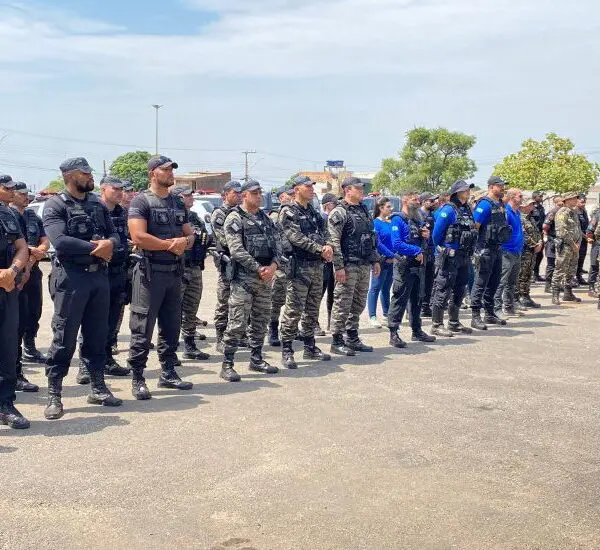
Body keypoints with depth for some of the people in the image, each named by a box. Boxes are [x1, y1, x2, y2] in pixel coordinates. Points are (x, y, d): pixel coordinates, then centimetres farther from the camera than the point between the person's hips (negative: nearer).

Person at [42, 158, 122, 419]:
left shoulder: (98, 204, 14)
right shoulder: (55, 206, -6)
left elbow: (116, 236, 11)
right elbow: (60, 241, -20)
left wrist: (109, 244, -12)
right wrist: (95, 247, -13)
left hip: (99, 275, 6)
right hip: (71, 277, -6)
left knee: (97, 335, 13)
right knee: (64, 338, -2)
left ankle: (98, 388, 23)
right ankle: (54, 396, 6)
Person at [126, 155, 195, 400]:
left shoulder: (178, 203, 16)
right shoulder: (141, 201, -7)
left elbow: (190, 235, 15)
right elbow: (138, 237, -18)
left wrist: (184, 242, -9)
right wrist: (170, 245, -11)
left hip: (174, 272, 7)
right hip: (150, 272, -7)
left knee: (171, 327, 13)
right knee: (143, 330, -4)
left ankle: (168, 373, 23)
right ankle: (137, 379, 3)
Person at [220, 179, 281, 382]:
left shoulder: (266, 219, 16)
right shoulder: (235, 218, -5)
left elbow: (277, 245, 10)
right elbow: (237, 250, -14)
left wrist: (273, 265, -9)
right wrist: (258, 269, -16)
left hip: (265, 278, 7)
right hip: (243, 278, -7)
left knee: (260, 321, 13)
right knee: (237, 323, -9)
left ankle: (256, 360, 24)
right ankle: (227, 365, -3)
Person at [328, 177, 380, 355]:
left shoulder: (364, 211, 16)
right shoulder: (339, 213, -10)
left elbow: (372, 237, 22)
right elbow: (333, 241, -16)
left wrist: (375, 260, 17)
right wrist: (339, 267, -21)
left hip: (364, 266, 8)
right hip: (348, 266, -8)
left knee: (358, 304, 13)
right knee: (342, 304, -4)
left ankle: (352, 338, 23)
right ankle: (337, 341, 3)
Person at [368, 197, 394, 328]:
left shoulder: (391, 222, 12)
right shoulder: (375, 223, -9)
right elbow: (378, 243, -15)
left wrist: (394, 257, 1)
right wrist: (392, 255, -16)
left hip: (392, 261, 7)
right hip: (381, 260, -7)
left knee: (386, 288, 16)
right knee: (375, 288, -3)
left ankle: (386, 313, 27)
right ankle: (372, 316, -1)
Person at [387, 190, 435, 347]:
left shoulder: (417, 221, 18)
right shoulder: (398, 220, -8)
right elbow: (397, 244, -19)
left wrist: (426, 236, 2)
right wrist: (416, 251, -16)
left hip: (419, 265, 8)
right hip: (404, 265, -8)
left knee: (417, 299, 14)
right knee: (400, 299, -7)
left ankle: (417, 331, 24)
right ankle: (393, 333, -4)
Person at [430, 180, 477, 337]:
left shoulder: (467, 209, 12)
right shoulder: (448, 209, -13)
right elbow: (437, 232, -12)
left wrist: (469, 252, 16)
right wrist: (440, 250, 0)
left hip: (464, 257, 8)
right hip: (449, 257, -8)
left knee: (459, 290, 14)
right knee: (443, 290, -4)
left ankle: (454, 322, 25)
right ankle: (436, 325, 0)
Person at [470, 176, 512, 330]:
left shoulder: (501, 205, 14)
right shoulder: (485, 204, -13)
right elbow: (474, 226, -17)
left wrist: (501, 246, 19)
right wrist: (476, 250, -17)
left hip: (497, 249, 9)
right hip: (486, 249, -9)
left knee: (493, 282, 15)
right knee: (481, 283, -6)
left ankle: (490, 313, 25)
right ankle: (475, 316, -3)